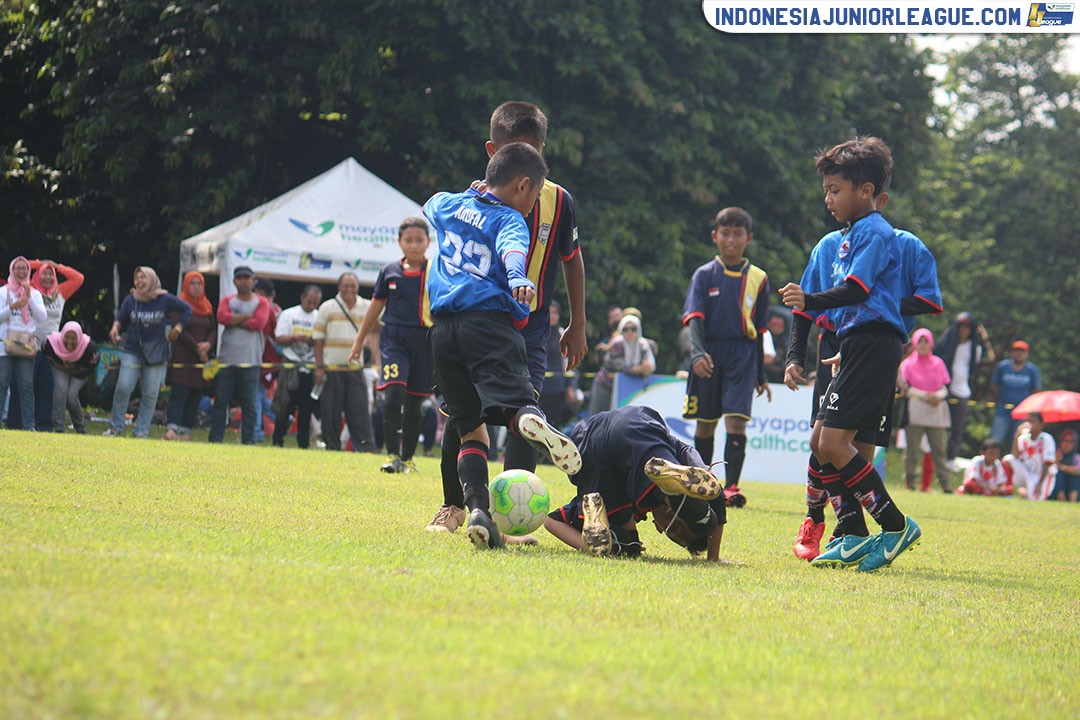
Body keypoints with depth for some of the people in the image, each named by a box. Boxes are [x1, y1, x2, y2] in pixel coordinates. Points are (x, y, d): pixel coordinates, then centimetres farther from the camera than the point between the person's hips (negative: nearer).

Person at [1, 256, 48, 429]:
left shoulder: (35, 293, 13)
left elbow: (42, 317, 1)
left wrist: (29, 298, -6)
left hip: (26, 345, 2)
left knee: (26, 385, -2)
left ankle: (29, 425, -1)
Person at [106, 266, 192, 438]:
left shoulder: (165, 299, -5)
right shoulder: (130, 300, 0)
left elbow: (187, 310, 6)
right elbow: (121, 318, 12)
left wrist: (178, 327, -3)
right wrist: (116, 327, -9)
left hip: (156, 353, -1)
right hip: (132, 351, 1)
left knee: (150, 394, 1)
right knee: (123, 387, -11)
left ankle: (141, 432, 8)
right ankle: (115, 428, 1)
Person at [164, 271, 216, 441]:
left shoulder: (207, 307, 15)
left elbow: (214, 329, 9)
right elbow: (180, 331, -10)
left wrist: (208, 344, -12)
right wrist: (197, 349, -13)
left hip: (202, 358, 6)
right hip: (183, 356, -6)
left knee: (196, 395, 2)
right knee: (179, 392, -13)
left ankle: (186, 430, 4)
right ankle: (172, 428, -19)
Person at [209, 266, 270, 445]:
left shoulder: (261, 302, 7)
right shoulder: (227, 300, 12)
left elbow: (259, 323, -11)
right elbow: (222, 317, -8)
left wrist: (234, 321, -6)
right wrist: (247, 317, -9)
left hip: (249, 361, -2)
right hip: (226, 359, 2)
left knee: (249, 402, -1)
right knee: (220, 401, 1)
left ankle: (248, 440, 3)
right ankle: (215, 439, 5)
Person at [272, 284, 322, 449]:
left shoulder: (320, 318, 9)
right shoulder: (288, 315, 4)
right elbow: (279, 338, -1)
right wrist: (295, 338, -17)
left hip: (311, 368, 2)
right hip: (291, 366, -2)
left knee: (307, 408, 2)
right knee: (285, 406, -3)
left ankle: (304, 444, 7)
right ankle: (277, 441, 2)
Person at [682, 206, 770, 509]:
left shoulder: (758, 278, 7)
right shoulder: (704, 275, 3)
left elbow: (759, 330, 11)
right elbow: (694, 318, -8)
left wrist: (760, 375, 12)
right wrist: (698, 353, -26)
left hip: (742, 356, 0)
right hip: (709, 354, 1)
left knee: (736, 419, -14)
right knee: (705, 422, 7)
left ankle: (731, 487, -16)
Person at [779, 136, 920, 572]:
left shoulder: (874, 232, -9)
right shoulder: (851, 235, 21)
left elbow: (856, 290, -22)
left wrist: (811, 302, -33)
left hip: (873, 347, -10)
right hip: (858, 347, 10)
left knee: (834, 442, -15)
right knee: (820, 441, 7)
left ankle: (896, 526, -10)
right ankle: (854, 536, 10)